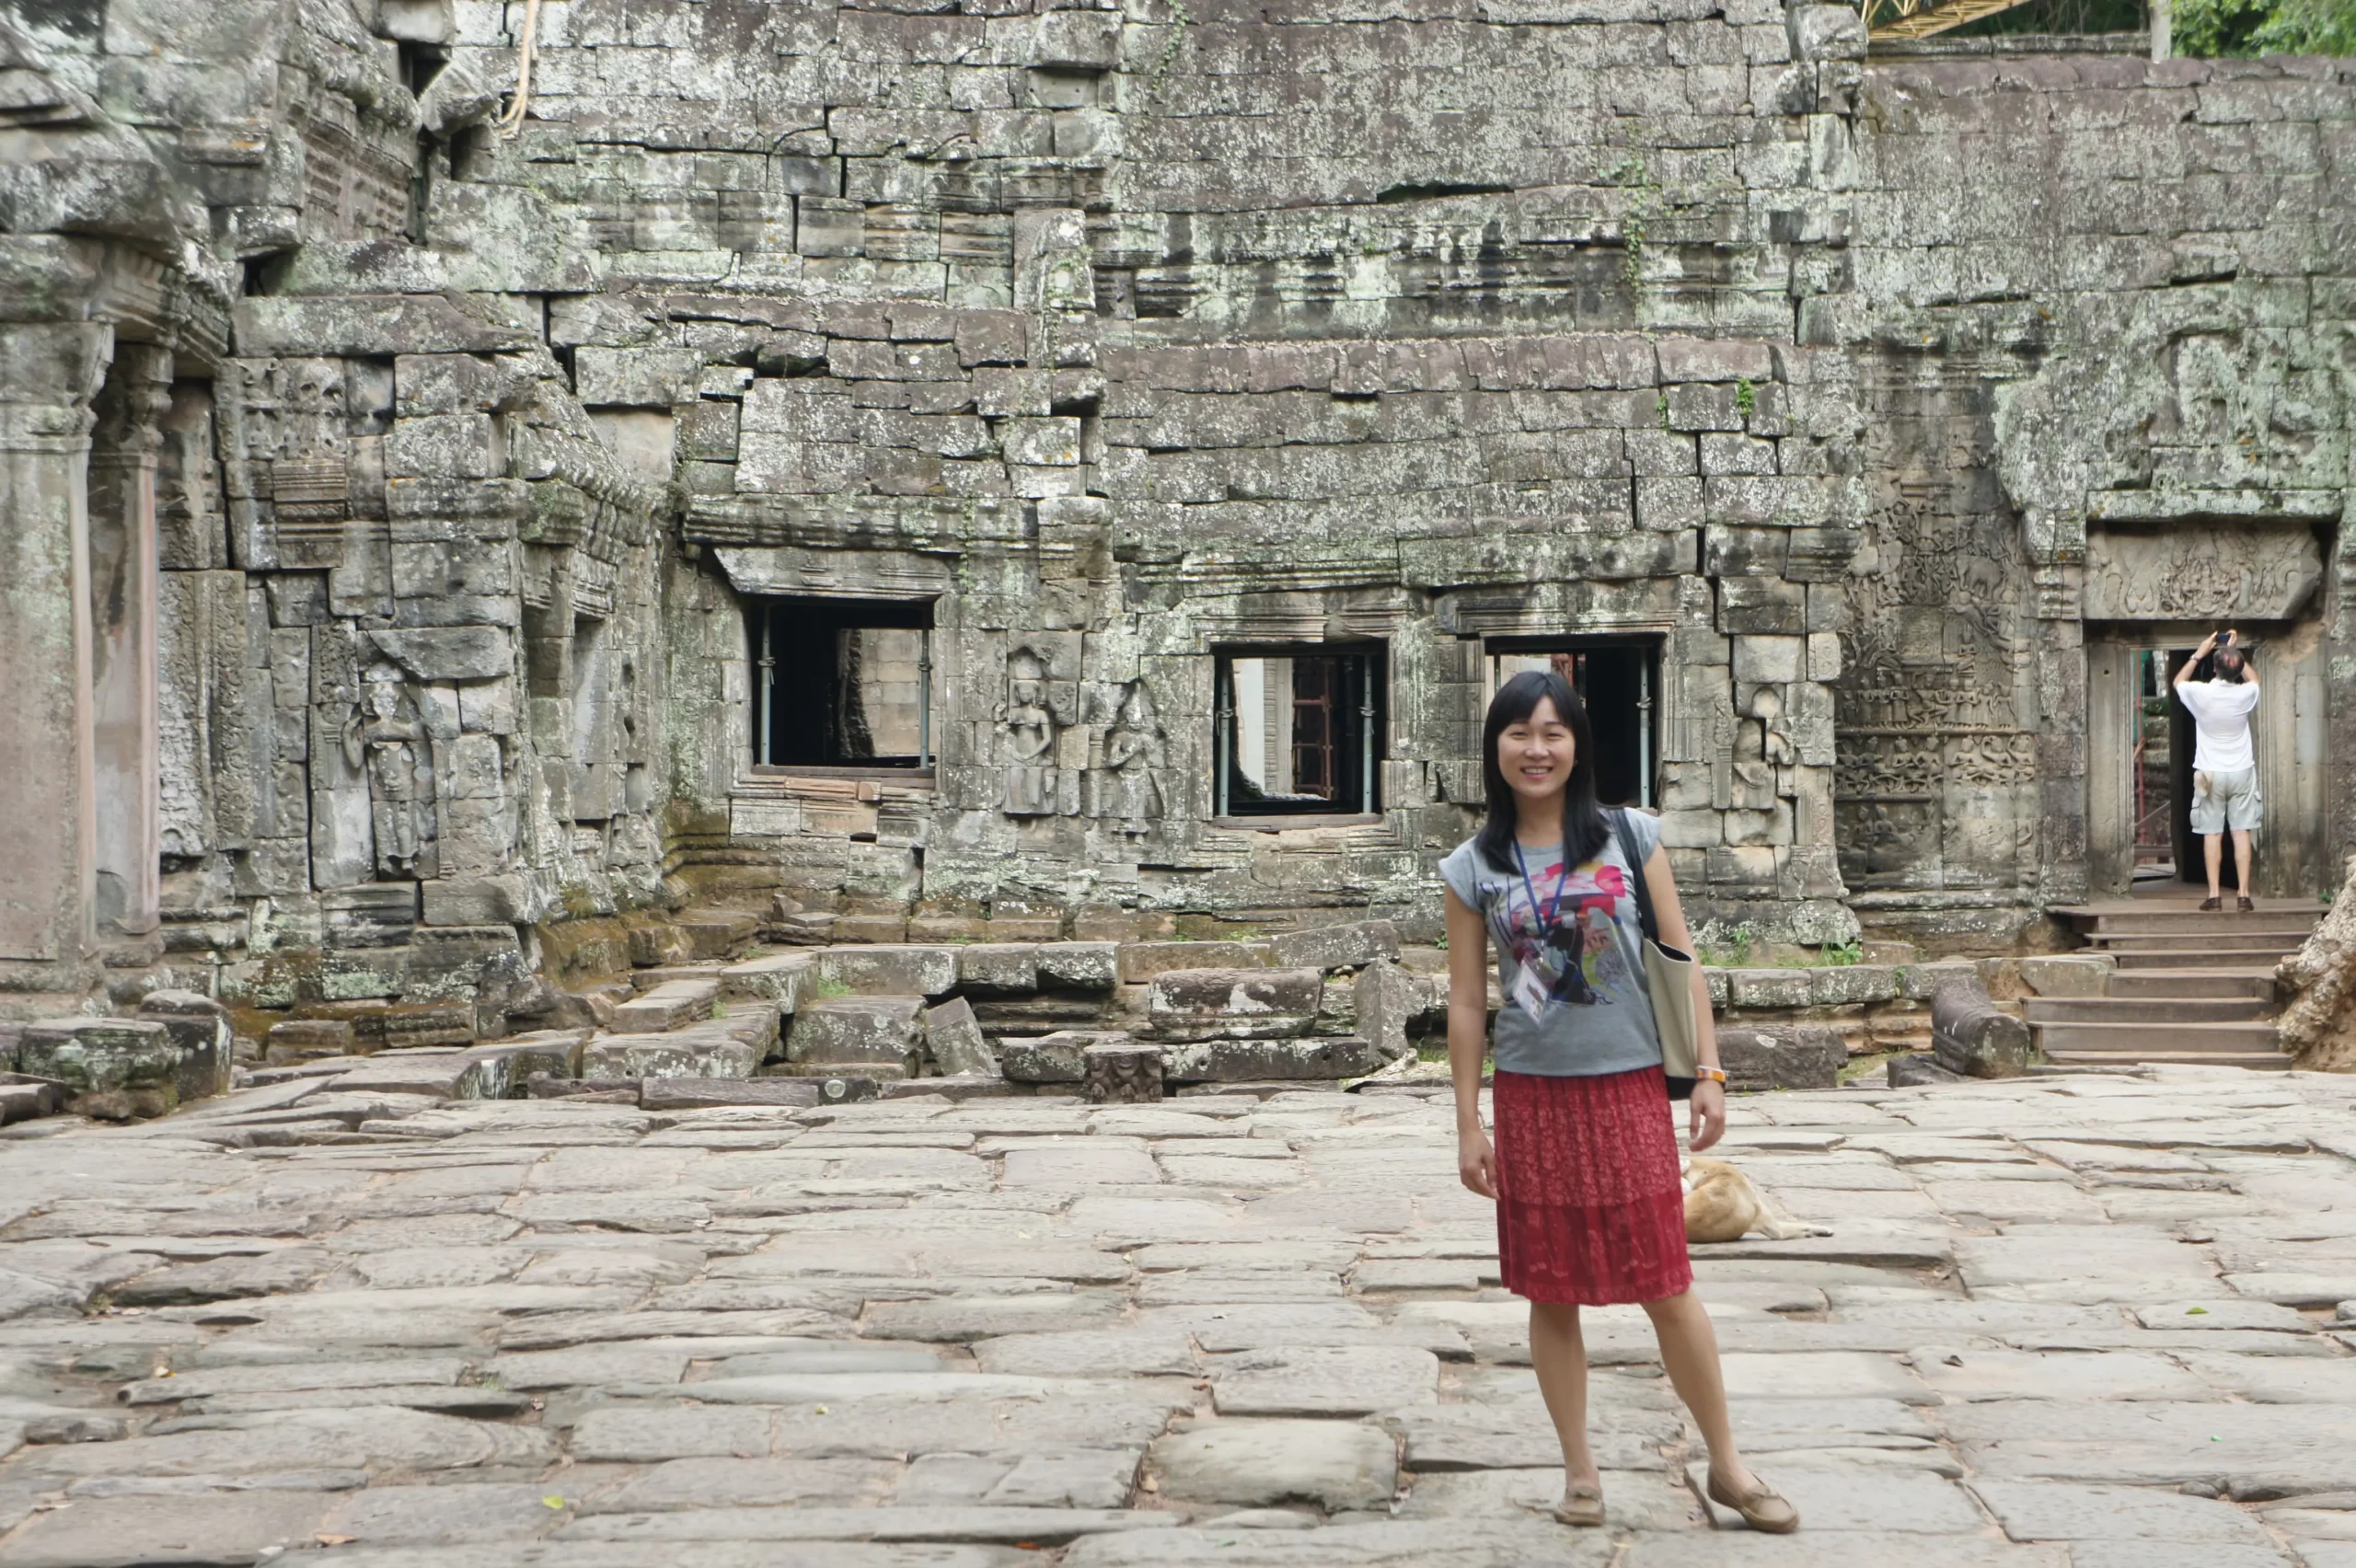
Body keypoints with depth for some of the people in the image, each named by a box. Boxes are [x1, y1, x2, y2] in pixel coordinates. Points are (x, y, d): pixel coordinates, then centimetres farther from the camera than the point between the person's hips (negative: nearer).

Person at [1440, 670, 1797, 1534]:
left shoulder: (1630, 837, 1)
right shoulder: (1474, 867, 1)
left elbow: (1679, 960, 3)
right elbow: (1466, 1001, 3)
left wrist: (1709, 1072, -1)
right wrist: (1468, 1125, 2)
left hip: (1629, 1089, -1)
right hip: (1532, 1098, 1)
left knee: (1667, 1285, 2)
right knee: (1551, 1292, 7)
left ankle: (1727, 1463, 15)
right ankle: (1580, 1470, 20)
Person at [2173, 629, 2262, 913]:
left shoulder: (2201, 693, -13)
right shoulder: (2246, 694, -9)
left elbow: (2178, 681, 12)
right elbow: (2254, 679, 19)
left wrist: (2200, 653, 13)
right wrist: (2237, 653, 21)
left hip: (2210, 773, -1)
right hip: (2241, 772, 1)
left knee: (2212, 833, 3)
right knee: (2241, 832, 1)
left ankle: (2214, 895, -1)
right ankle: (2243, 895, -3)